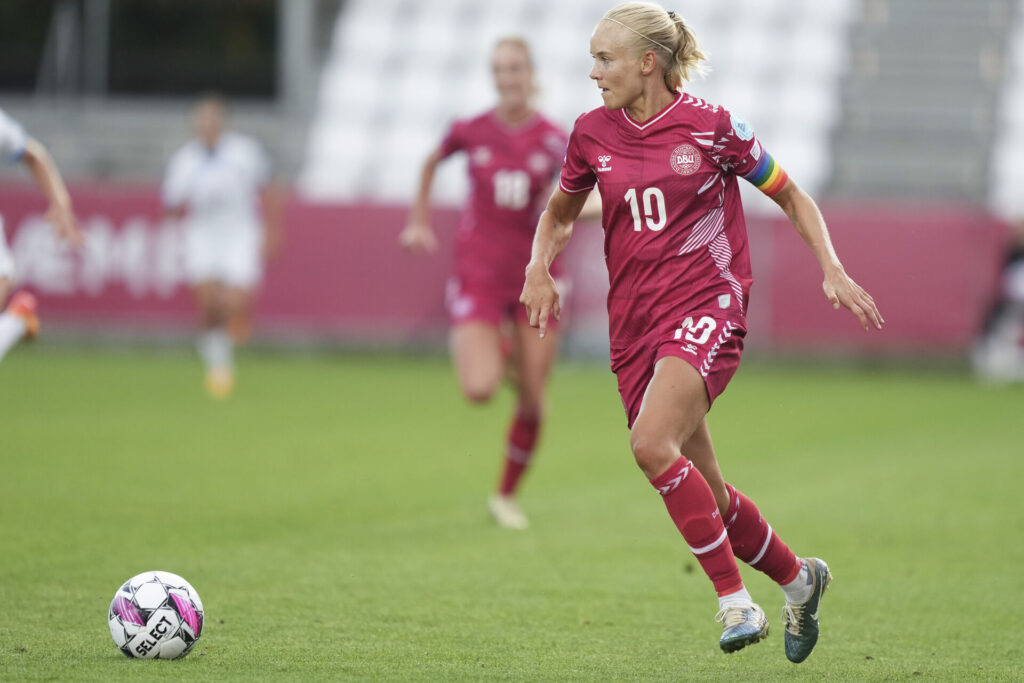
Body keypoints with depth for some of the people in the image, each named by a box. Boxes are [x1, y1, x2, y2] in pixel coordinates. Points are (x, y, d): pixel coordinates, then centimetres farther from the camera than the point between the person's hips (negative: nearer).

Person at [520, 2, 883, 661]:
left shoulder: (711, 126, -6)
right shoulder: (593, 133, 5)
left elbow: (792, 196, 5)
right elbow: (560, 212, 23)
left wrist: (833, 270, -6)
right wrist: (540, 267, 3)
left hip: (707, 308, -5)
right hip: (634, 321, 5)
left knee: (653, 444, -28)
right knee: (705, 492, 8)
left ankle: (735, 600, -20)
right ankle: (797, 576, 32)